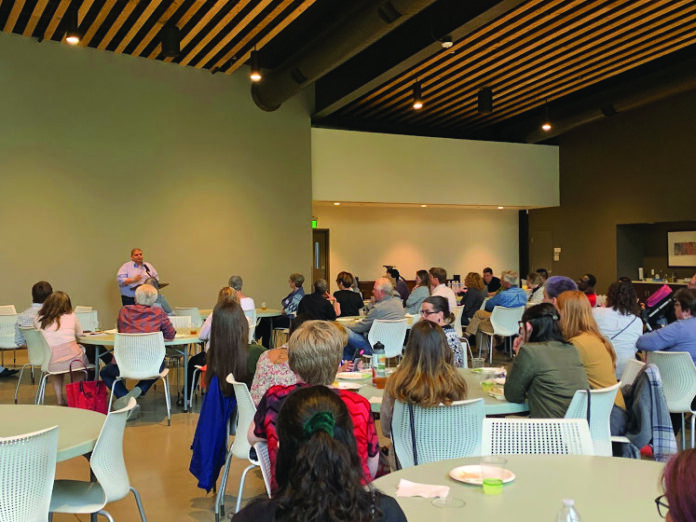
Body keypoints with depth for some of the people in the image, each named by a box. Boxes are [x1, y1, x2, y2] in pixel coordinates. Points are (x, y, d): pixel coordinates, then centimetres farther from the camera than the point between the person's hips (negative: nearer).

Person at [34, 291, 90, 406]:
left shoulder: (39, 320, 6)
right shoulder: (71, 316, 5)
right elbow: (79, 333, 17)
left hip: (52, 365, 2)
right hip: (73, 360, -2)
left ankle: (59, 398, 24)